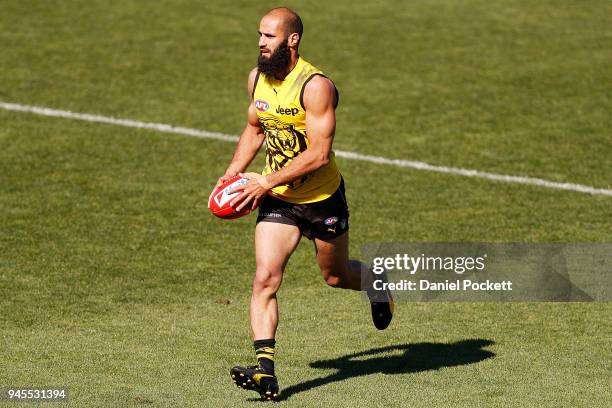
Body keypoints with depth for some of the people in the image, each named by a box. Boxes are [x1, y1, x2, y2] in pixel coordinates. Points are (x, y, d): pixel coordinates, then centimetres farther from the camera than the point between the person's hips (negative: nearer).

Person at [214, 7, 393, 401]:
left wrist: (267, 181, -27)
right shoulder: (257, 78, -1)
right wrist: (233, 172, 5)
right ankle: (266, 371, -19)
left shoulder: (316, 86, -23)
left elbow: (319, 154, -26)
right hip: (277, 200, 5)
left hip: (323, 198, -5)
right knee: (265, 278, -14)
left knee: (336, 275, 16)